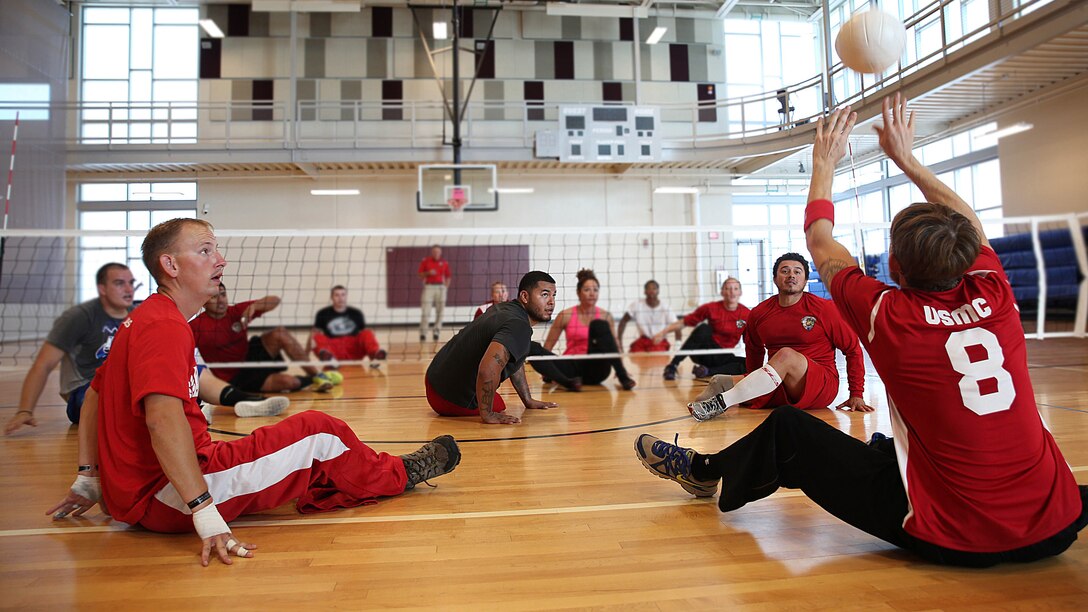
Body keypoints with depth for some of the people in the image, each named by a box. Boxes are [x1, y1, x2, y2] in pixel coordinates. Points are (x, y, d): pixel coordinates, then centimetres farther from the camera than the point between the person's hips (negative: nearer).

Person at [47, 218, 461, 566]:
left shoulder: (144, 319, 14)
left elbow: (94, 395, 22)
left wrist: (88, 480, 25)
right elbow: (163, 419, -32)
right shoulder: (165, 326, -19)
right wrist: (206, 515, -35)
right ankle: (399, 474, 17)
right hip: (165, 498, -10)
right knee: (317, 431, -4)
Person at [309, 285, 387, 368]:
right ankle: (326, 354, -60)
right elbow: (314, 333, 9)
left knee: (367, 333, -23)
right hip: (333, 351, -1)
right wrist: (306, 352, -6)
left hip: (354, 351, 1)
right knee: (317, 337, -27)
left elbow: (364, 331, 16)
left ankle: (375, 354, -54)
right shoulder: (323, 314, 11)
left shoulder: (356, 313, 14)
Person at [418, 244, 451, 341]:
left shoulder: (445, 263, 8)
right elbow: (420, 275, 6)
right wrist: (428, 273, -12)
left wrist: (446, 287, 2)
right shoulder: (425, 261, 4)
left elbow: (448, 277, 14)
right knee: (425, 312, -8)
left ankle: (436, 332, 10)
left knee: (440, 312, 2)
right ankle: (423, 333, -2)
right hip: (429, 287, -2)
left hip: (441, 287, 2)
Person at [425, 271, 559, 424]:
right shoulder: (519, 327, -25)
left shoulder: (503, 308, 6)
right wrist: (487, 415, -27)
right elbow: (487, 370, -40)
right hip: (452, 400, -9)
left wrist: (528, 401, 23)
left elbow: (514, 361, 20)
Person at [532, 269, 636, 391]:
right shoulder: (566, 316, -1)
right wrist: (546, 369, -2)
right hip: (572, 368, 0)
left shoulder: (605, 316, 3)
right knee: (533, 349, -25)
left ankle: (623, 377, -28)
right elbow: (548, 344, 5)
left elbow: (615, 345, 15)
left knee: (599, 324, -25)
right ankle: (567, 381, -40)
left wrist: (622, 370, 7)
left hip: (596, 371, 0)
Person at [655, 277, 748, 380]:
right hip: (704, 353, -2)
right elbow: (683, 323, -4)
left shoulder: (745, 313, -3)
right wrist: (663, 333, -13)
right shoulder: (711, 308, -7)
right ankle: (672, 366, -32)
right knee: (703, 329, -34)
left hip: (723, 357, 2)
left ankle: (708, 371, -26)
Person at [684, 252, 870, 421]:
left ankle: (721, 402, -36)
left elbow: (853, 349, 4)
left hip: (822, 387, -3)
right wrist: (755, 384, 23)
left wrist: (856, 394, 0)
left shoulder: (824, 308, -2)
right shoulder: (759, 313, 6)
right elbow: (754, 350, 23)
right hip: (778, 388, 4)